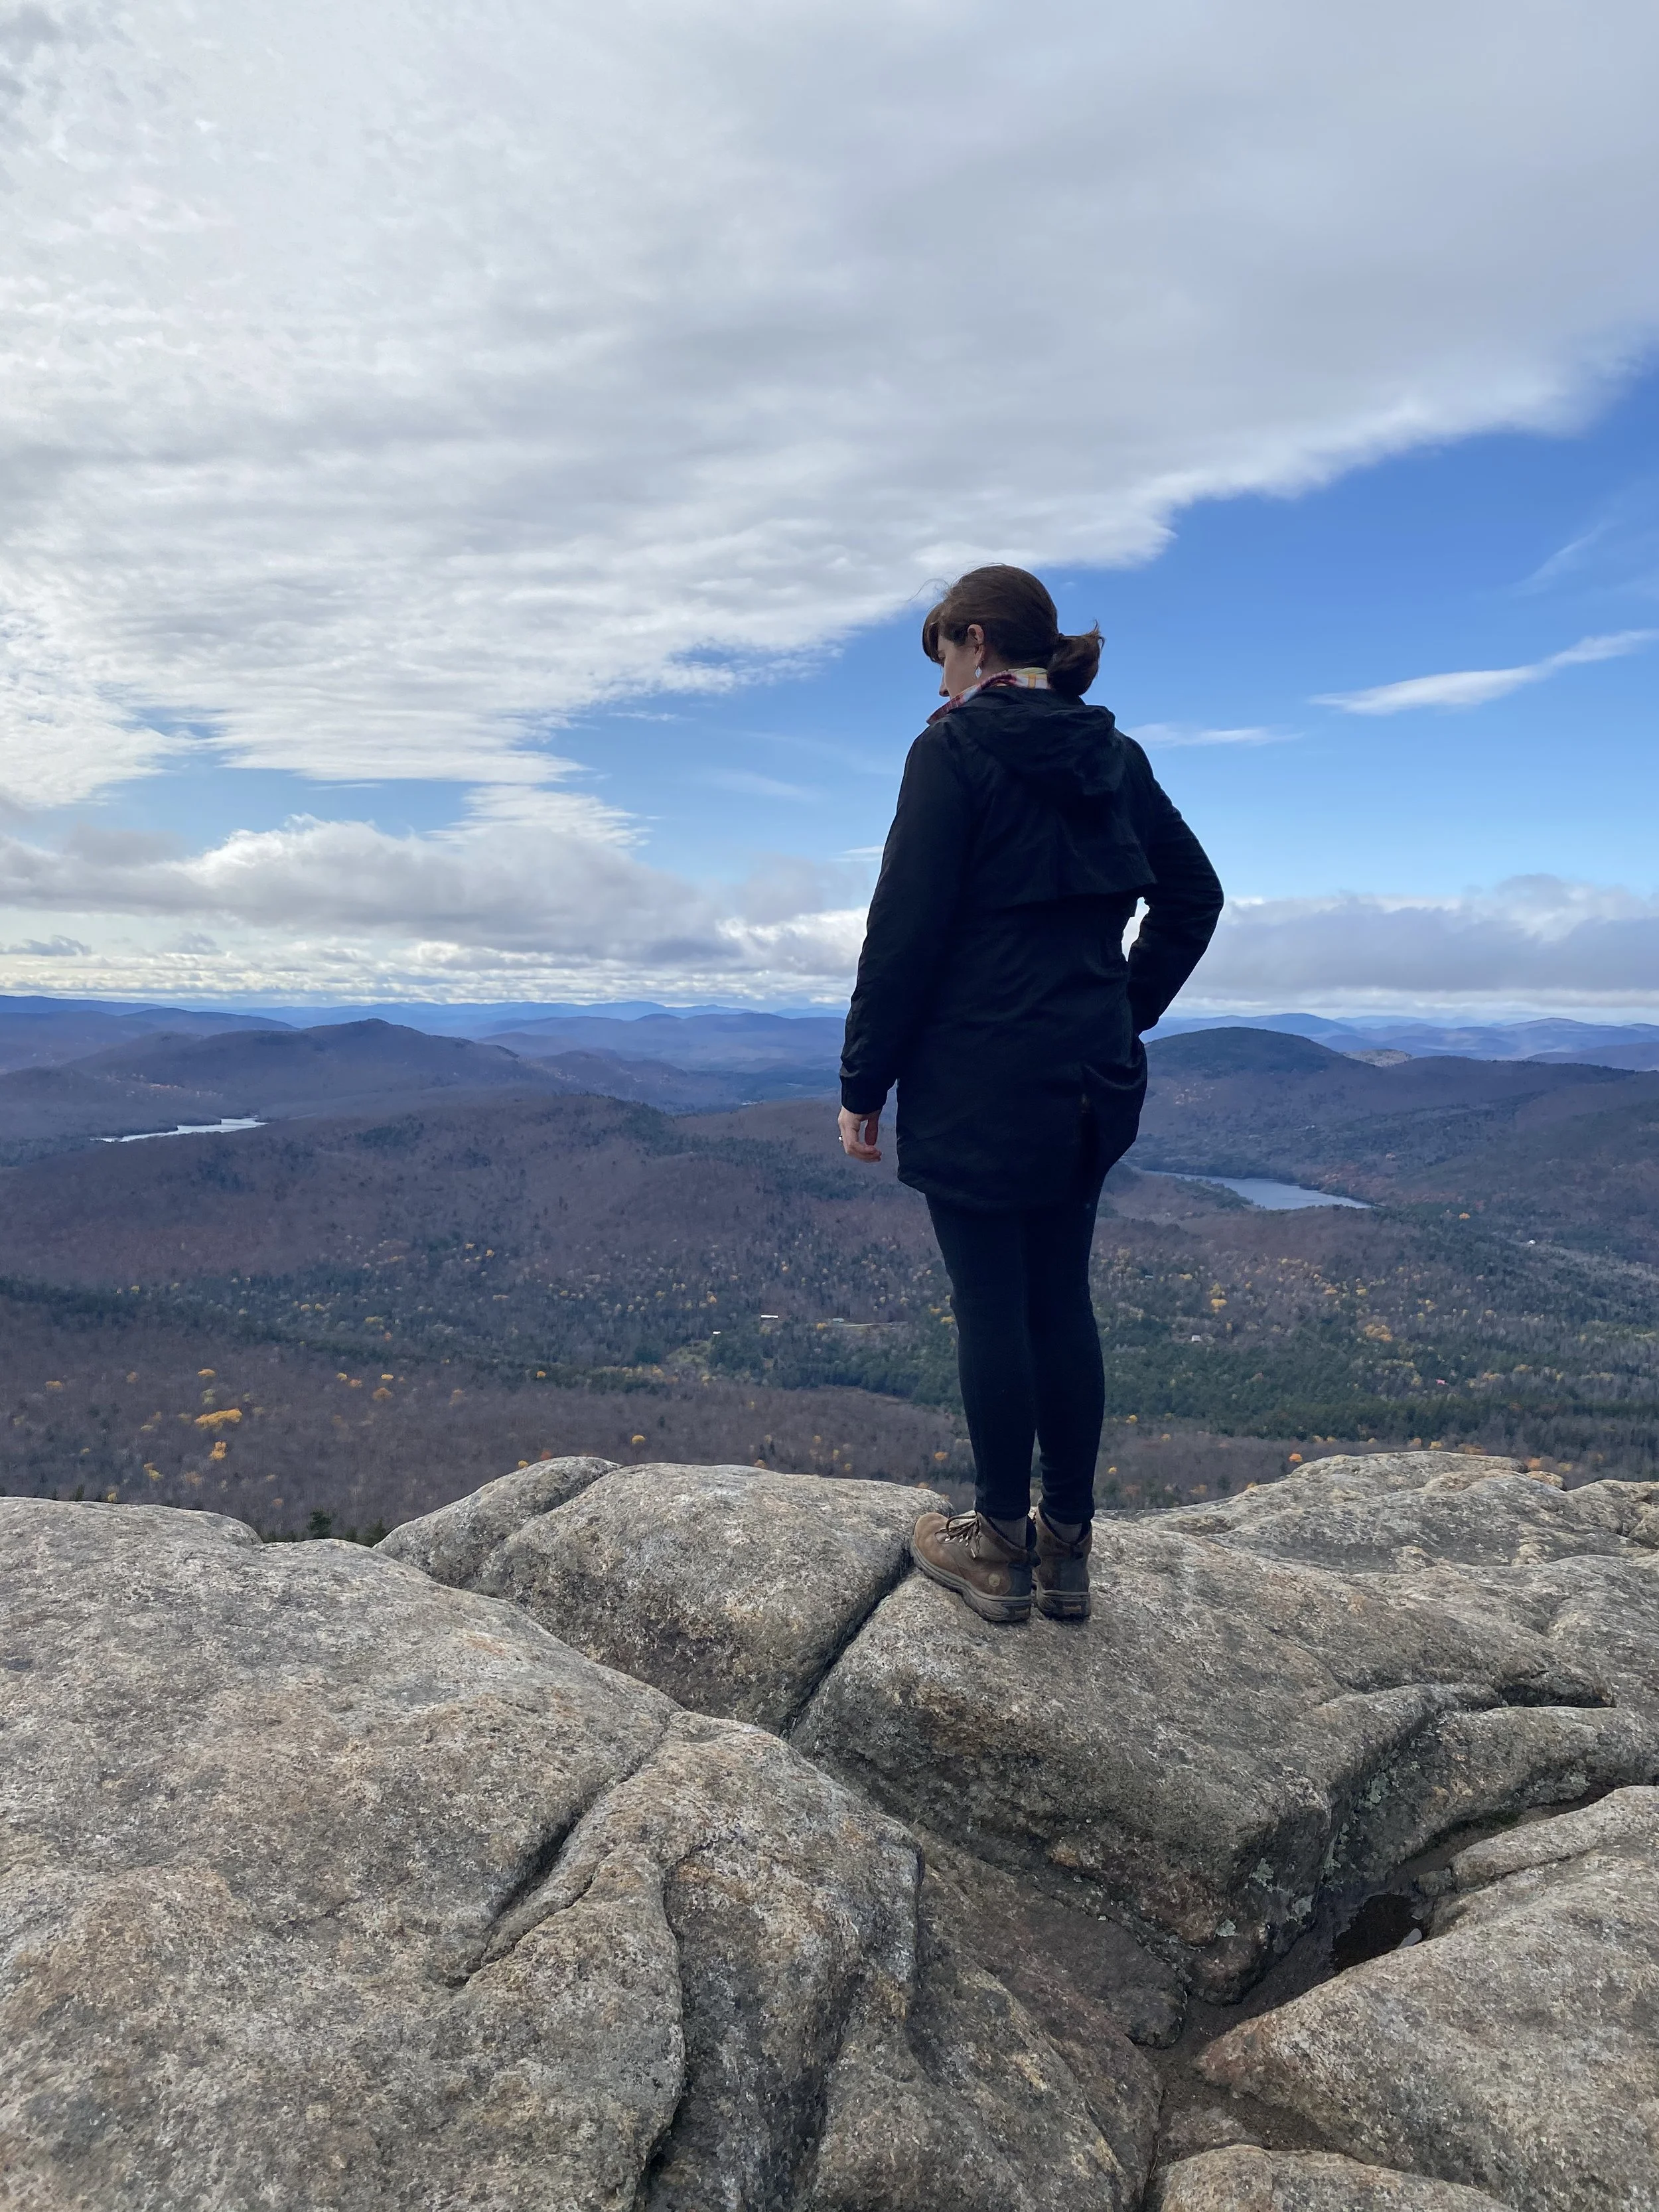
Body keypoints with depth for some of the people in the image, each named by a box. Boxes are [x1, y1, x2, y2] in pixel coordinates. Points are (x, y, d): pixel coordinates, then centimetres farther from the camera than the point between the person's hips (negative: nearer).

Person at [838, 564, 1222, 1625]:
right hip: (1091, 1081, 7)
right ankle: (1068, 1548, 24)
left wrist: (865, 1085, -7)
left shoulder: (955, 749, -8)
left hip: (977, 1081, -6)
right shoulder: (1114, 753, 12)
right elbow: (1195, 895, 16)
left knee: (991, 1308, 3)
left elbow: (905, 929, -13)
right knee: (1064, 1302, 13)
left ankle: (1002, 1547, 17)